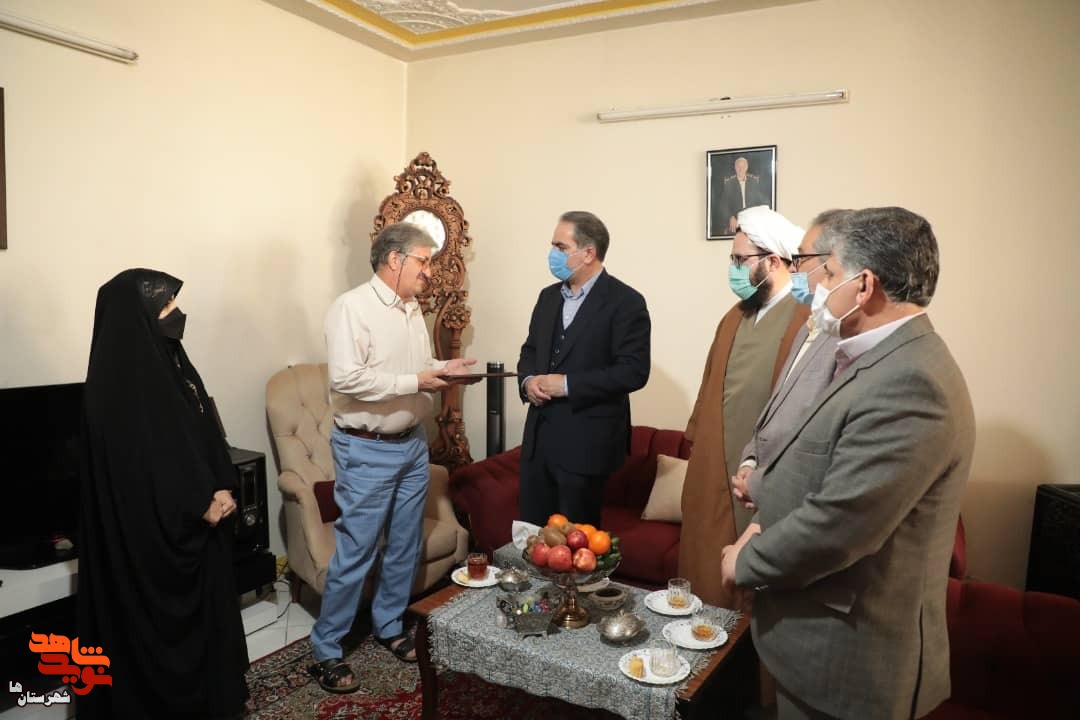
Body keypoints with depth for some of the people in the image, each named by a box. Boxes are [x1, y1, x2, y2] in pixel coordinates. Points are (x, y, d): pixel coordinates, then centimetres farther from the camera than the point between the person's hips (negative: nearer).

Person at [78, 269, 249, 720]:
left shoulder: (170, 360, 5)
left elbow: (206, 429, 9)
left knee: (207, 609, 20)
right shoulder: (118, 381, -21)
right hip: (152, 531, -9)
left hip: (198, 523, 9)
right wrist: (200, 505, -14)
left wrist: (222, 489, -4)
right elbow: (137, 463, -22)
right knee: (160, 622, 8)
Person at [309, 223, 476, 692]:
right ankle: (325, 650, 18)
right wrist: (415, 382, -23)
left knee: (405, 546, 16)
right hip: (367, 450, -8)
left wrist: (442, 369, -1)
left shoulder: (412, 309, 9)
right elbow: (345, 378, -25)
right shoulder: (352, 307, -16)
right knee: (355, 552, 1)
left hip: (413, 444, 8)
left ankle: (388, 627, 35)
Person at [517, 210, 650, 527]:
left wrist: (567, 384, -19)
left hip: (586, 440, -6)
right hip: (539, 434, 7)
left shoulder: (625, 301, -11)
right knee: (531, 529, 14)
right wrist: (528, 380, -3)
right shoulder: (549, 296, 12)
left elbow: (633, 371, -17)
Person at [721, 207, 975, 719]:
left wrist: (746, 561, -13)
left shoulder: (909, 381, -26)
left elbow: (837, 526, -28)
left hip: (849, 654, -8)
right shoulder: (885, 360, 7)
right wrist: (767, 499, 0)